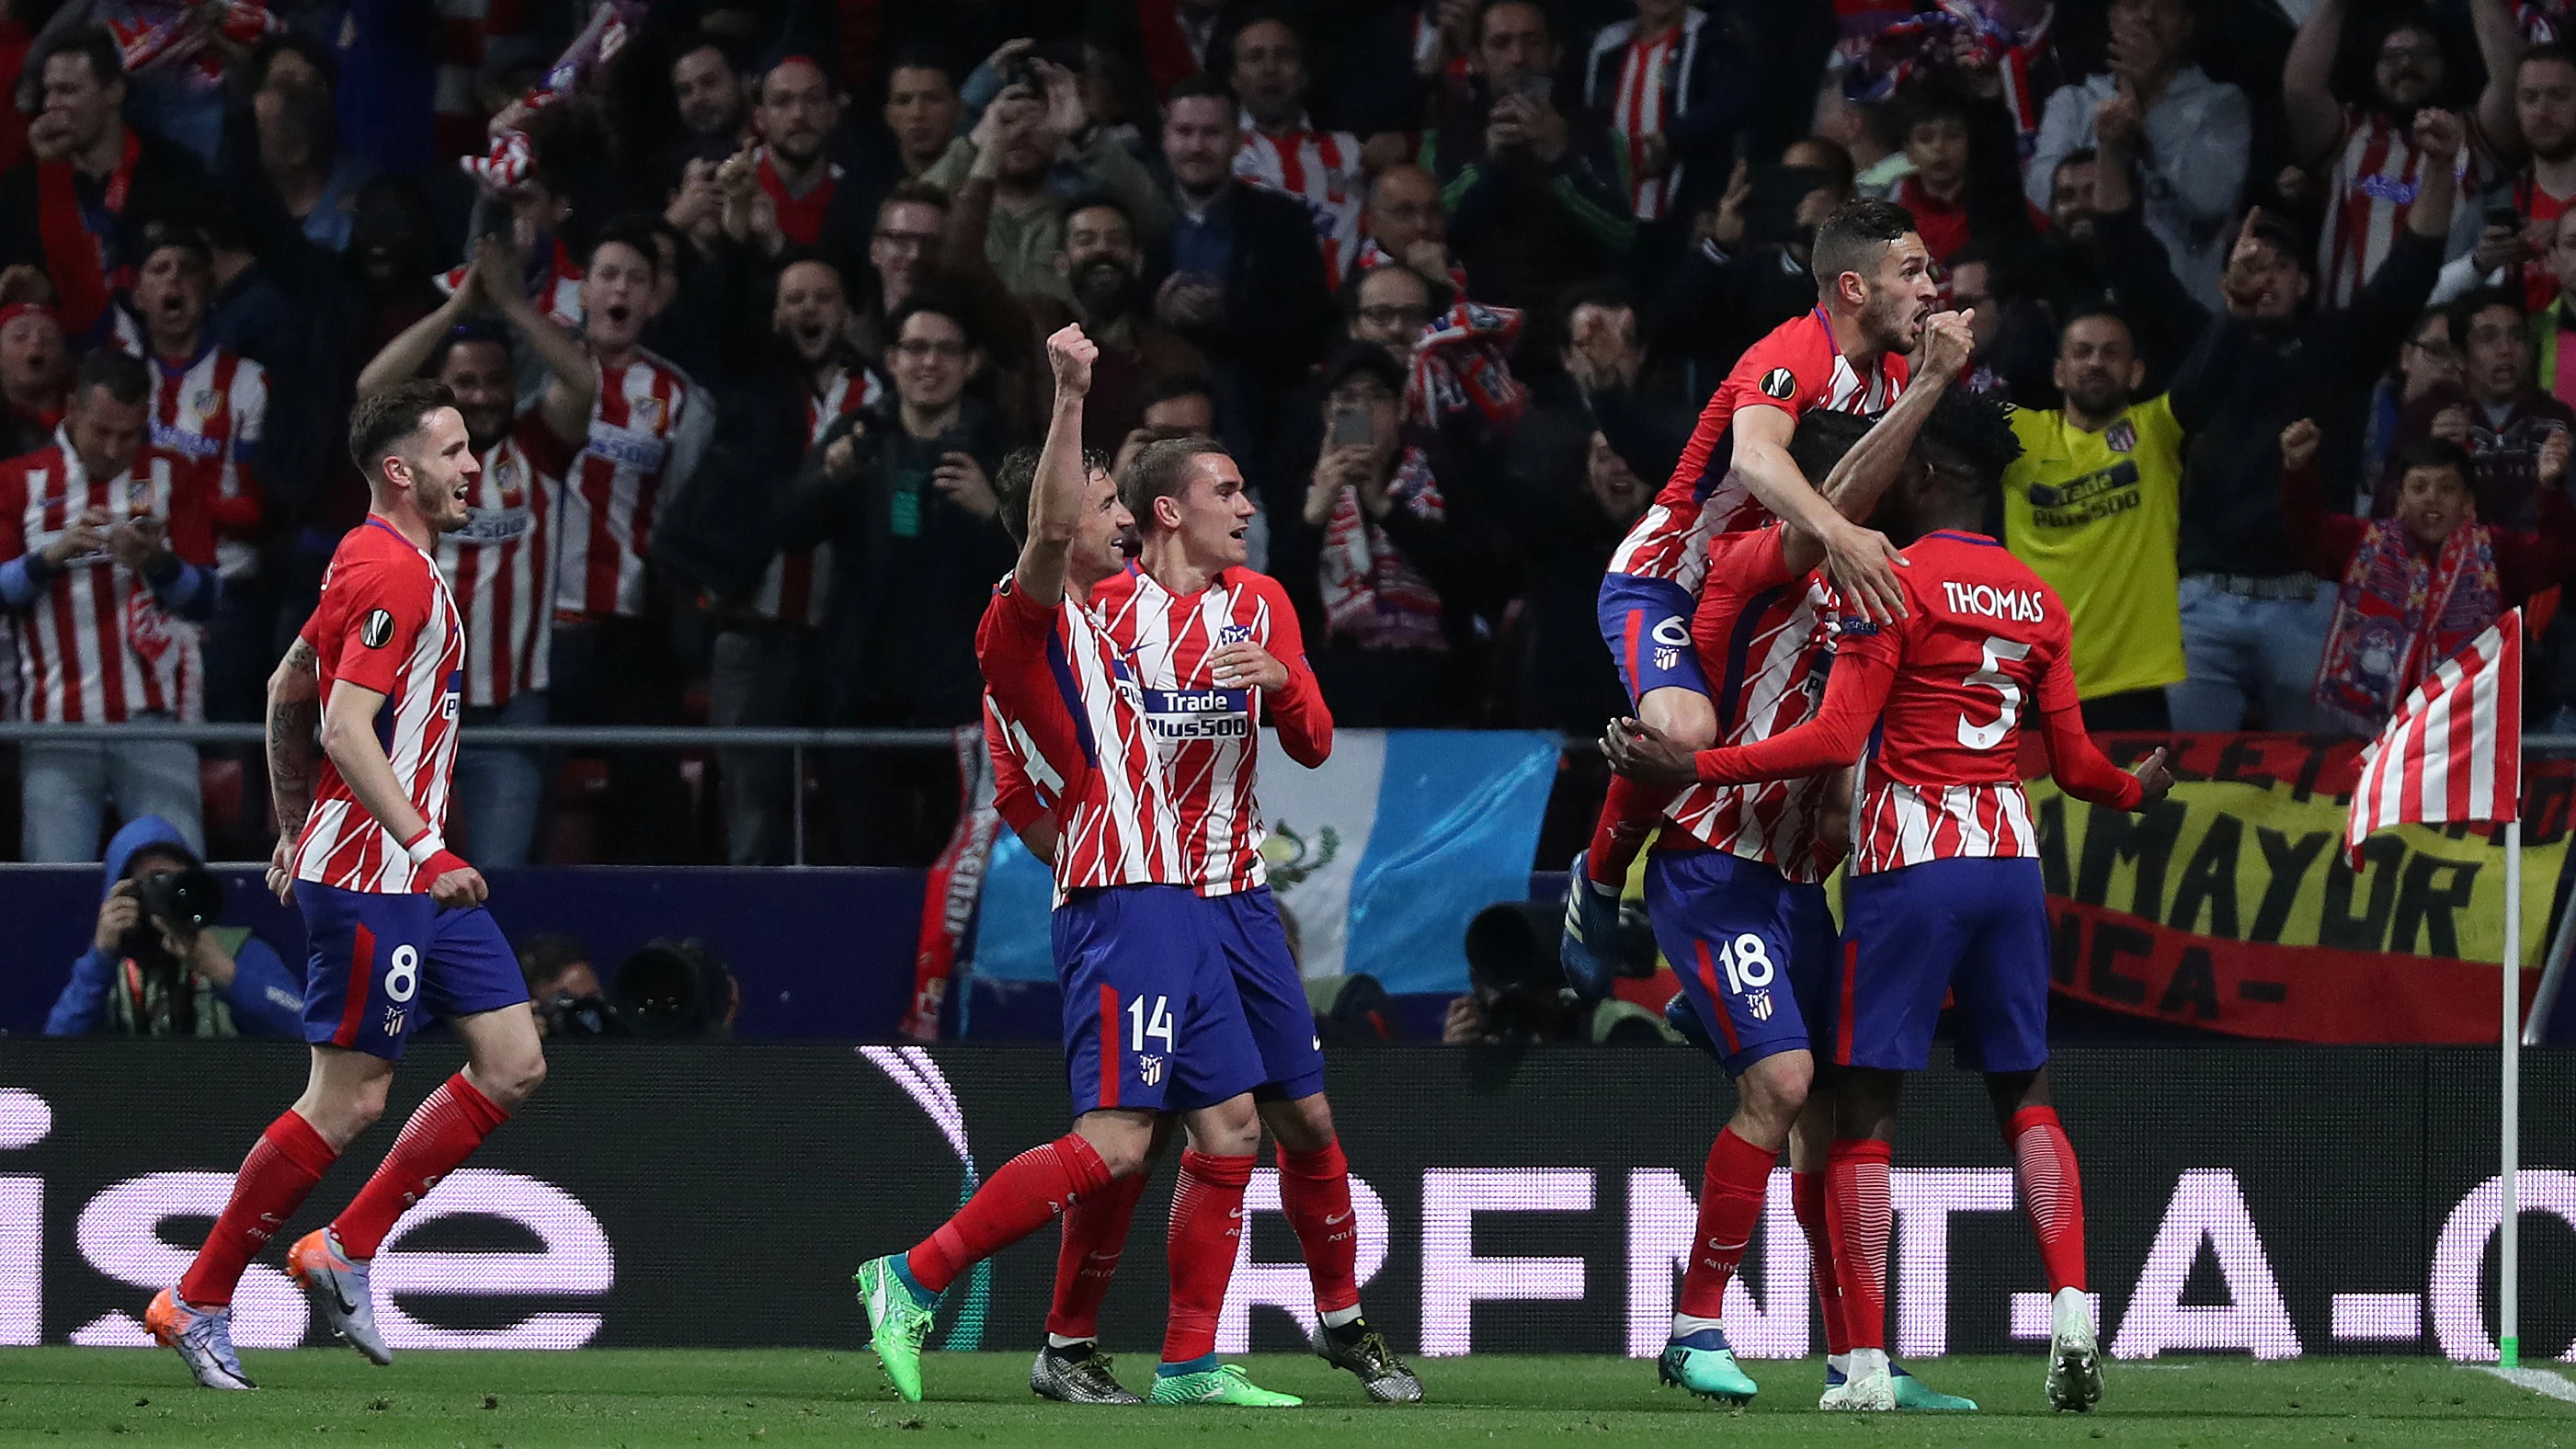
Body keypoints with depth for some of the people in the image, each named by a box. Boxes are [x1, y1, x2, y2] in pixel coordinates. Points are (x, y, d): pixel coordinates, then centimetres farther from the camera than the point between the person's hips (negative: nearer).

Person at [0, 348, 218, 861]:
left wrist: (157, 563, -13)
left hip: (155, 721, 0)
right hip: (56, 726, 0)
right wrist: (52, 555, -15)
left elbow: (207, 600, 7)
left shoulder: (172, 478, 13)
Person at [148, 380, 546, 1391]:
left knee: (513, 1065, 5)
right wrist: (426, 851, -30)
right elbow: (348, 727, -25)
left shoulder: (377, 563, 16)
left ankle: (343, 1252, 11)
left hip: (420, 879, 10)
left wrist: (294, 831, 28)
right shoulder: (392, 574, -16)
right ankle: (197, 1302, 3)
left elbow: (289, 689, 25)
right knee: (349, 1100, -7)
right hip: (371, 879, -10)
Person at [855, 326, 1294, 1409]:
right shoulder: (1027, 618, -8)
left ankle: (1190, 1362, 10)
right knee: (1113, 1141, -17)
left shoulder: (1083, 626, 20)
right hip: (1122, 909, -10)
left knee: (1230, 1130, 8)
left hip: (1170, 904, 10)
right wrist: (1070, 401, -36)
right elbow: (1049, 530, -29)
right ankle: (915, 1277, -13)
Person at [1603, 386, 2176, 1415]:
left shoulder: (1895, 579, -7)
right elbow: (2074, 763, 15)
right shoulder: (2040, 603, 11)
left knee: (1864, 1106, -1)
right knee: (2025, 1094, 16)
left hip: (1910, 861, -5)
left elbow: (1835, 738, -14)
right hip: (2009, 857, 5)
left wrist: (1693, 768, -13)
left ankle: (1866, 1364, -6)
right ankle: (2072, 1315, -1)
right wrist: (2138, 791, 37)